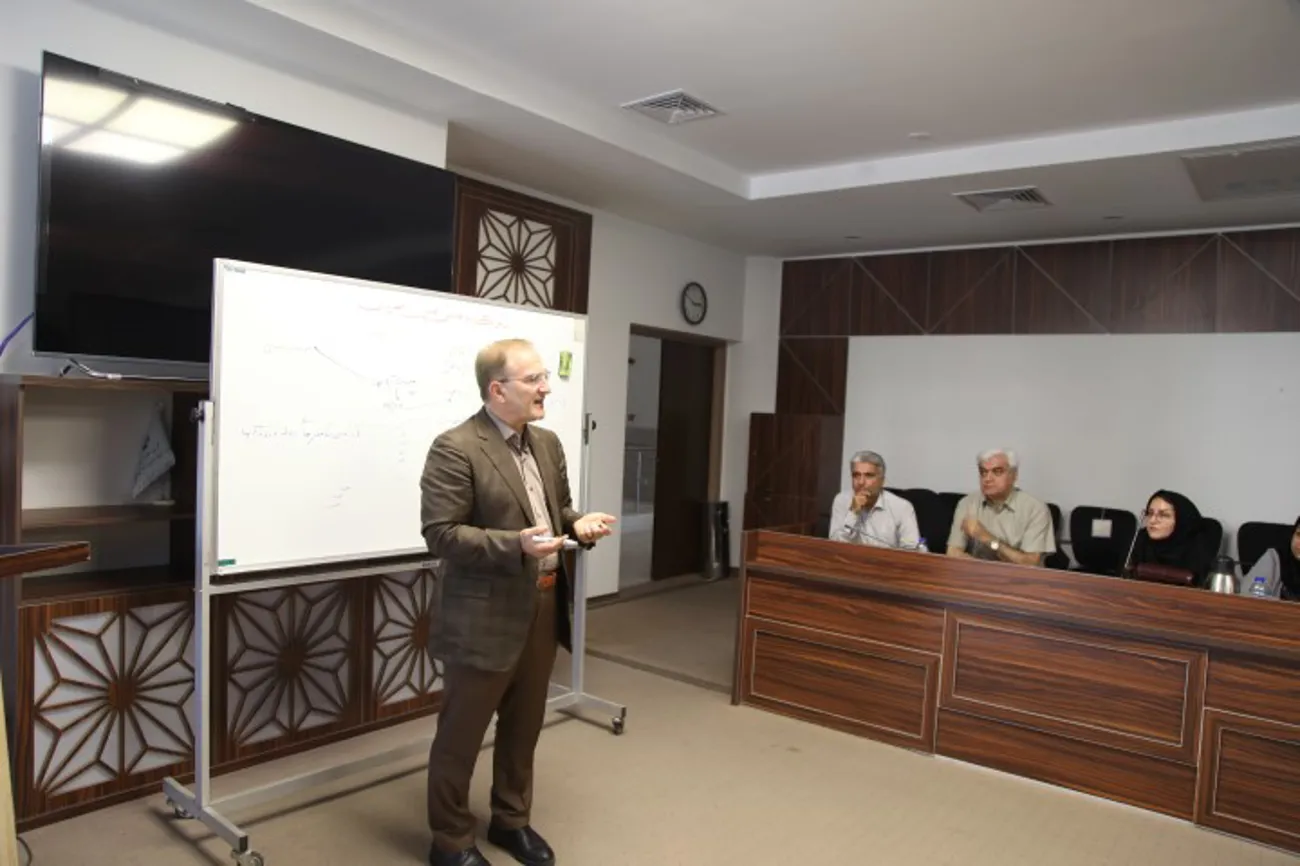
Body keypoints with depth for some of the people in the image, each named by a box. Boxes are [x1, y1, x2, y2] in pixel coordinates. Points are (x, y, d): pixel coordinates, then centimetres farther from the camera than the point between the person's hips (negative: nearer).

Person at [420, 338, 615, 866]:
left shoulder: (547, 443, 8)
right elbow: (440, 535, -19)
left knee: (524, 725, 21)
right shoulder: (455, 449, -16)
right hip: (485, 617, -7)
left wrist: (578, 523, -4)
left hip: (543, 607, 7)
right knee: (461, 733, 10)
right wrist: (516, 545, -28)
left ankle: (511, 820, 40)